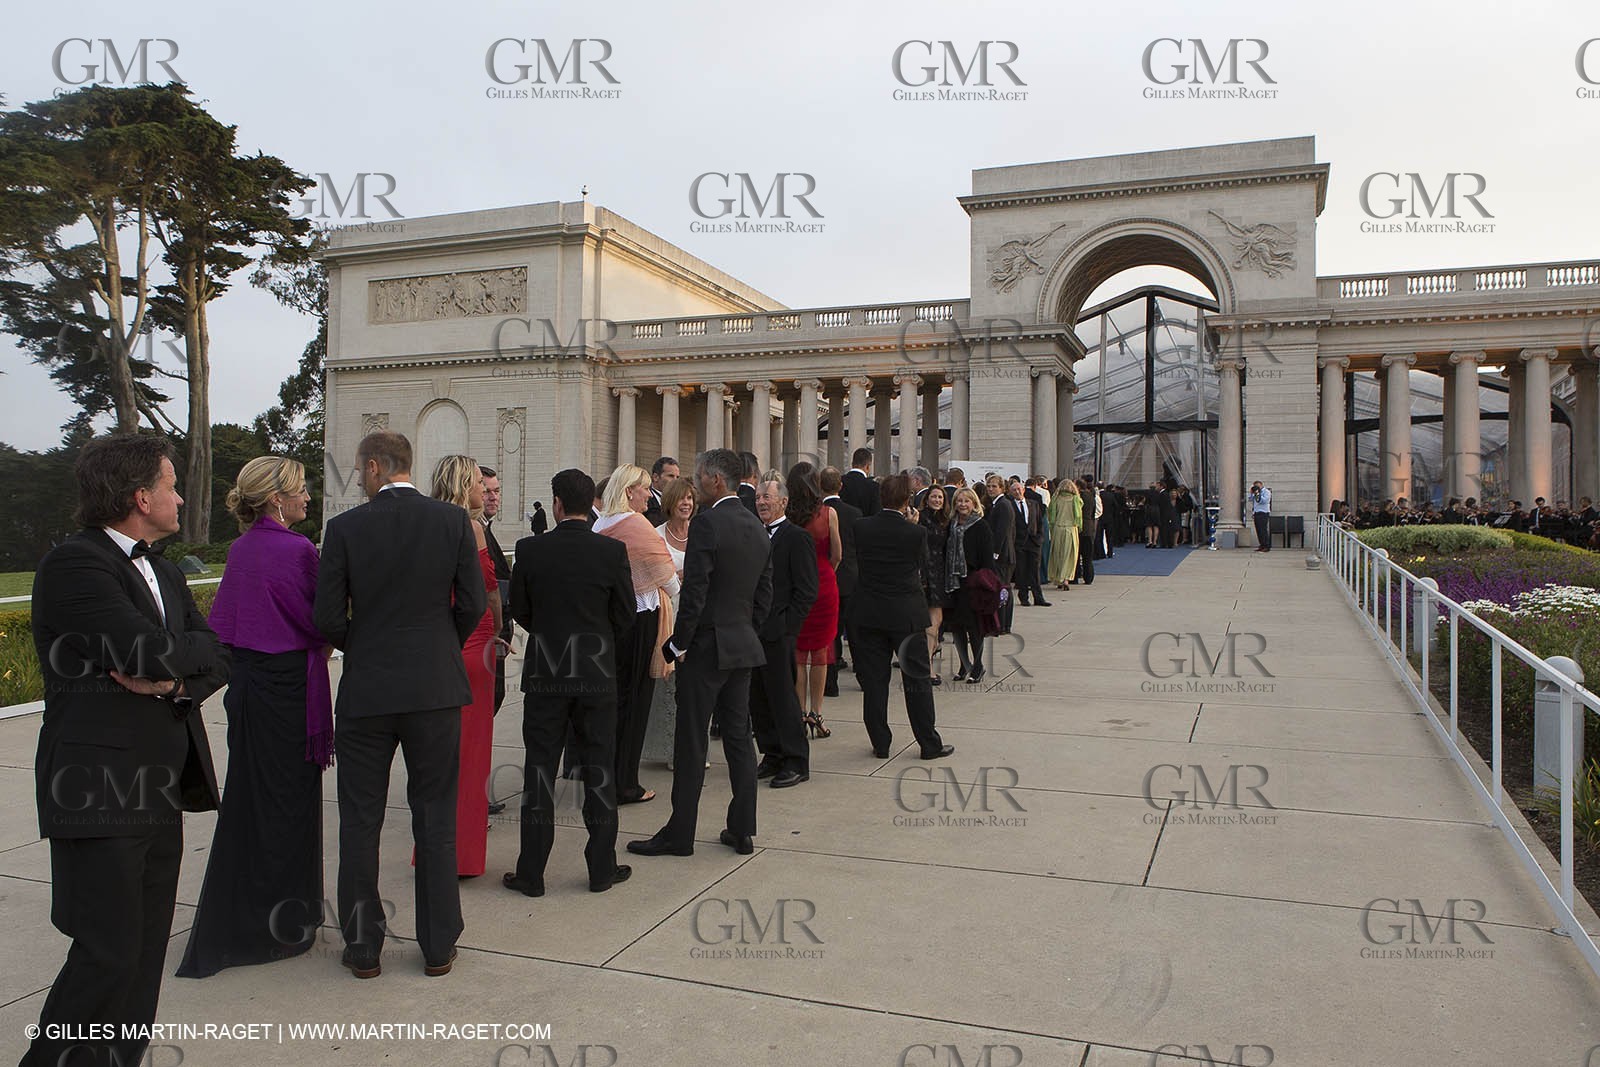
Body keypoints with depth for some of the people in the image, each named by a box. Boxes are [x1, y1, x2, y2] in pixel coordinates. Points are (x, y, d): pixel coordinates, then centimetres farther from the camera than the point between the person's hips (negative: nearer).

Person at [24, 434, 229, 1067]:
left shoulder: (165, 575, 16)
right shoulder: (74, 563, -11)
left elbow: (218, 661, 8)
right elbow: (151, 652, -22)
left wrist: (176, 681, -12)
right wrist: (199, 646, -3)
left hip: (160, 796, 8)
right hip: (100, 794, -8)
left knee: (146, 952, 13)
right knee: (108, 955, -5)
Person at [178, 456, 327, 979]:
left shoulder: (240, 549, 7)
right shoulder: (296, 549, -16)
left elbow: (221, 622, 11)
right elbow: (320, 622, -14)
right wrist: (321, 646, 6)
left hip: (245, 685, 8)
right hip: (287, 686, -8)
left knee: (247, 797, 18)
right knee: (286, 800, 4)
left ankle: (231, 920, 31)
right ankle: (280, 925, 16)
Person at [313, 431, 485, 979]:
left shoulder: (345, 527, -7)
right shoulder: (454, 520, -4)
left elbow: (328, 617, -7)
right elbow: (473, 604, -4)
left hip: (366, 689, -1)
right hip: (436, 687, 1)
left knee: (360, 821, 12)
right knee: (435, 817, 10)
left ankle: (363, 946, 22)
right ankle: (438, 946, 18)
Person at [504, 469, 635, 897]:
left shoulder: (530, 549, -6)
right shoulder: (613, 550, -7)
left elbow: (519, 611, 3)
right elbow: (626, 616, -1)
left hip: (544, 673, 0)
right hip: (598, 673, 0)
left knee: (540, 770, 7)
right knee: (599, 769, 9)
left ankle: (531, 873, 14)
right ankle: (602, 868, 17)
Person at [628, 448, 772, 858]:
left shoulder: (707, 523, -16)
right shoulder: (756, 526, 9)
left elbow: (694, 592, -19)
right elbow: (764, 594, 13)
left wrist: (677, 644, -10)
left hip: (707, 645, -8)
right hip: (743, 645, 8)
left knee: (692, 742, 1)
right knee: (739, 736, 12)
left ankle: (680, 833, 11)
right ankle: (742, 830, 19)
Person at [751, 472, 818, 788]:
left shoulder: (797, 538, -7)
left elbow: (806, 591, -11)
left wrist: (784, 626, -15)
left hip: (777, 632, -7)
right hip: (753, 631, 7)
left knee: (782, 696, -3)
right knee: (757, 698, 11)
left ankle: (796, 762, 8)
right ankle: (772, 755, 23)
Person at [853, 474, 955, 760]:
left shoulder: (861, 527, -4)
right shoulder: (916, 532, -11)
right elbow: (923, 569, 1)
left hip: (869, 613, 2)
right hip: (907, 614, -2)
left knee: (873, 681, 9)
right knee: (917, 680, 7)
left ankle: (880, 744, 15)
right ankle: (929, 744, 14)